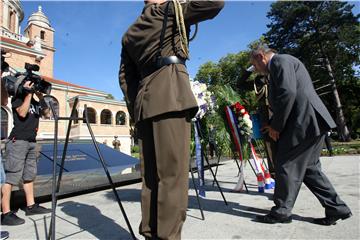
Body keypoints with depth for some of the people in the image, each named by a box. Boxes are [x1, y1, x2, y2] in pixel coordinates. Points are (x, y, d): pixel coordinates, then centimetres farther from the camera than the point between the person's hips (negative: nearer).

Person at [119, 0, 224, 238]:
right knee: (173, 172, -9)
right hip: (170, 94, -7)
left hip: (144, 102, 7)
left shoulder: (129, 34, 27)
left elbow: (125, 77, 20)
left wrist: (136, 107, 16)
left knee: (152, 174, 7)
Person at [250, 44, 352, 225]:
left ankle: (281, 212, 10)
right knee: (308, 168, 14)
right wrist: (275, 124, 15)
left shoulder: (280, 61, -7)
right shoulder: (279, 65, 25)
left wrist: (276, 126, -14)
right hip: (310, 122, 10)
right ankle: (336, 208, 21)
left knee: (286, 166, -2)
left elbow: (288, 93, -21)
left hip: (304, 122, -10)